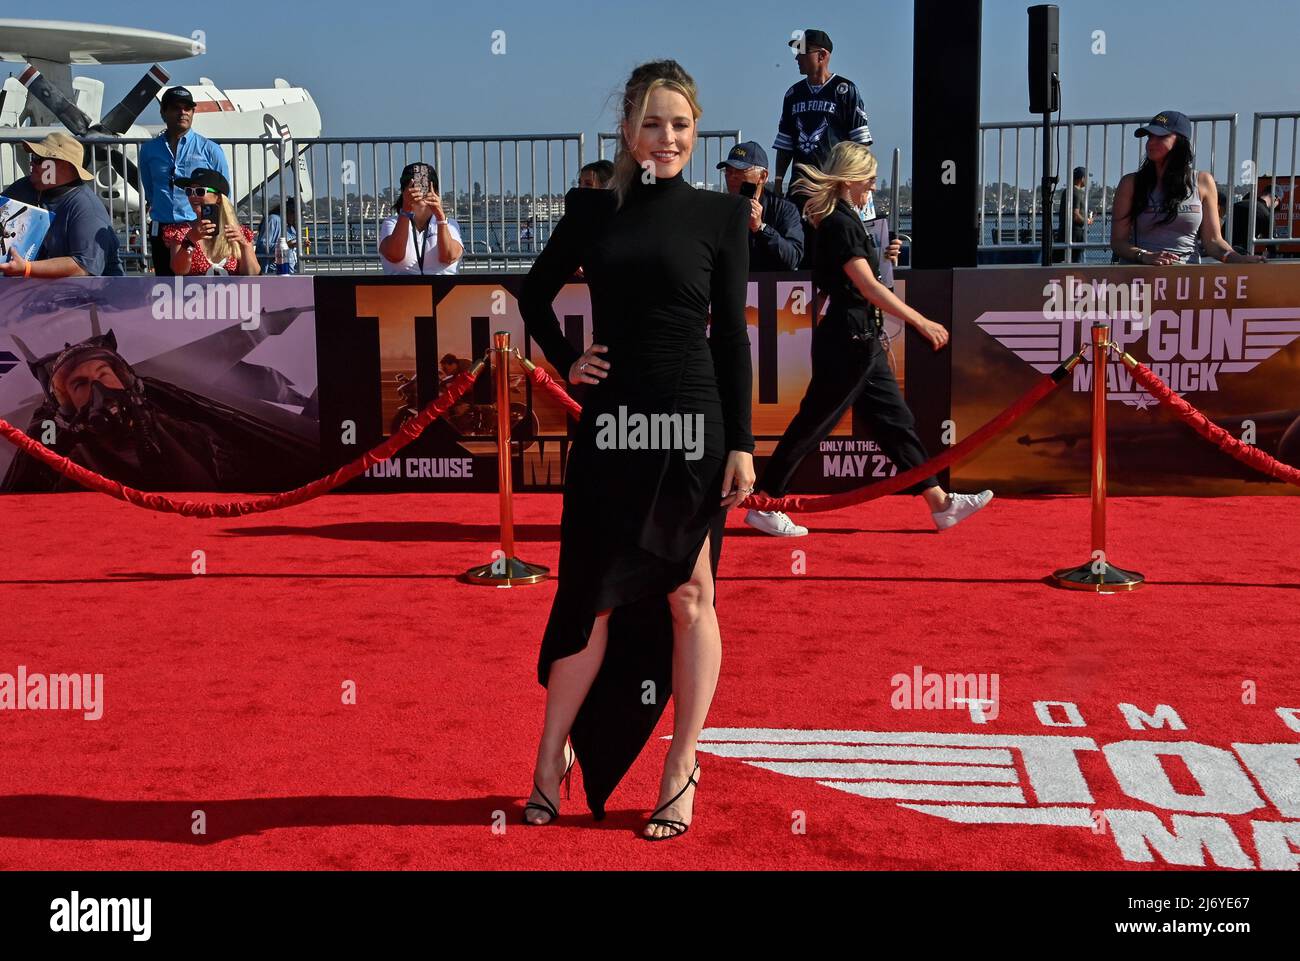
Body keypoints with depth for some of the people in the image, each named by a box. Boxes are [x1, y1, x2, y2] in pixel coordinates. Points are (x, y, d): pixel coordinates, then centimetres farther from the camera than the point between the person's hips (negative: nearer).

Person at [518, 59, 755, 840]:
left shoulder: (721, 214, 1)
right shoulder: (593, 209, 7)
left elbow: (732, 334, -1)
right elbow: (535, 293, 21)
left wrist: (741, 444, -5)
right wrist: (564, 360, 5)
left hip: (691, 421, -2)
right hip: (610, 422, 2)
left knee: (688, 597, 5)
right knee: (591, 598, 5)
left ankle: (683, 770, 16)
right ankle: (552, 761, 19)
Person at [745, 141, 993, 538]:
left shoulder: (846, 221, 15)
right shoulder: (840, 224, -16)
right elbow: (868, 287, -23)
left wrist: (882, 258, 11)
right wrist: (921, 322, -24)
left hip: (860, 341, 10)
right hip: (845, 340, -10)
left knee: (895, 421, 10)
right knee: (812, 424, -3)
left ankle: (941, 503, 14)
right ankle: (764, 507, 6)